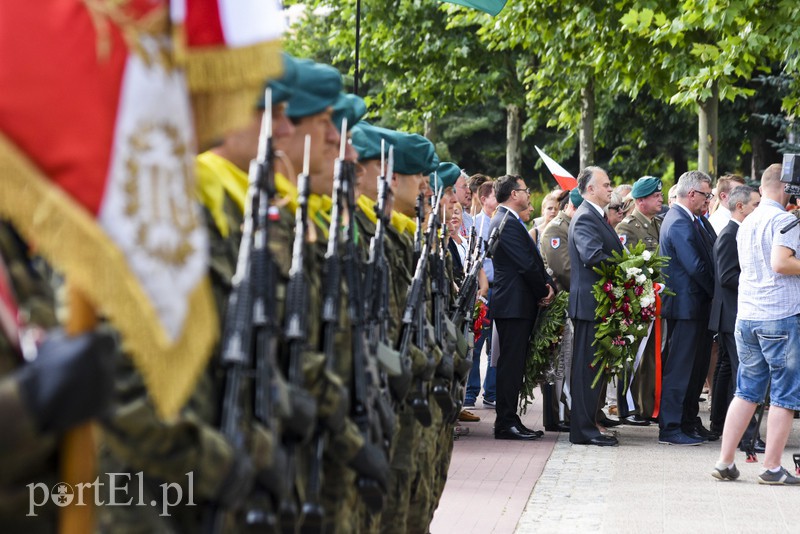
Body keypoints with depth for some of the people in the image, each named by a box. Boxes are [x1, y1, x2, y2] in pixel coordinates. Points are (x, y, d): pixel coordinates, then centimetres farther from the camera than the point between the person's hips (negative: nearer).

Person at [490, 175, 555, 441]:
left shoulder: (508, 221, 18)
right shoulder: (507, 223, -15)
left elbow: (531, 261, 17)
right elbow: (526, 264, -19)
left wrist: (546, 284, 2)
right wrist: (544, 292, -6)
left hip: (518, 305, 11)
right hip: (514, 305, -11)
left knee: (514, 364, 12)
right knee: (511, 363, -8)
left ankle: (509, 420, 15)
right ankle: (506, 423, -5)